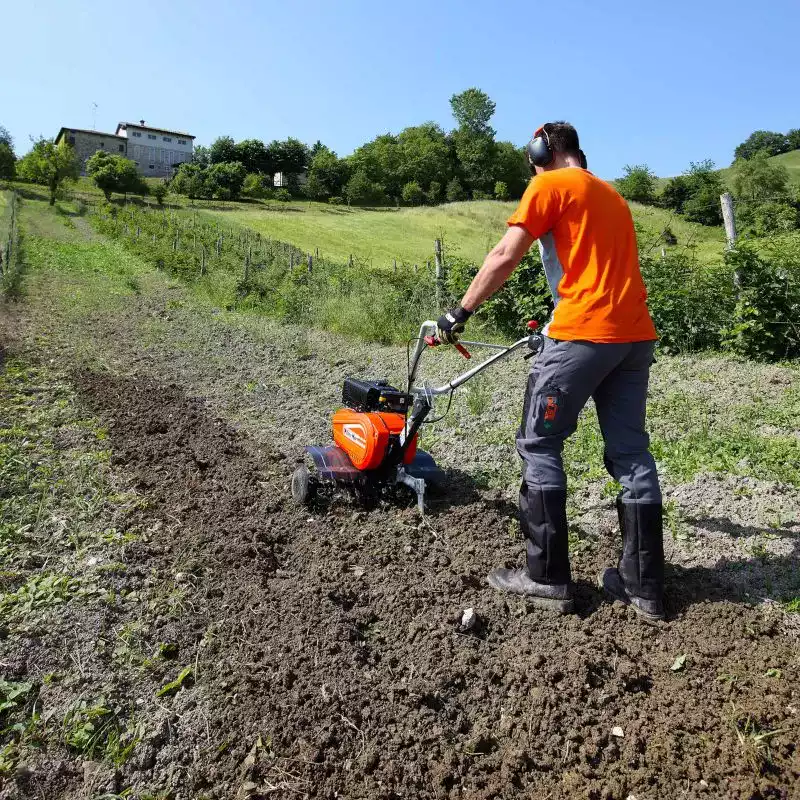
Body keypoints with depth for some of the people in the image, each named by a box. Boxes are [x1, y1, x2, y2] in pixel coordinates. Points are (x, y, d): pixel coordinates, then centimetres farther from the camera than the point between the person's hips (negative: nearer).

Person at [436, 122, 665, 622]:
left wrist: (462, 312, 1)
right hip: (636, 335, 8)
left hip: (584, 333, -8)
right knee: (631, 453, 9)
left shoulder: (550, 185, 4)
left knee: (539, 446, 3)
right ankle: (645, 586, 14)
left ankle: (549, 579, 7)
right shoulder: (612, 194, 27)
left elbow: (505, 257, -7)